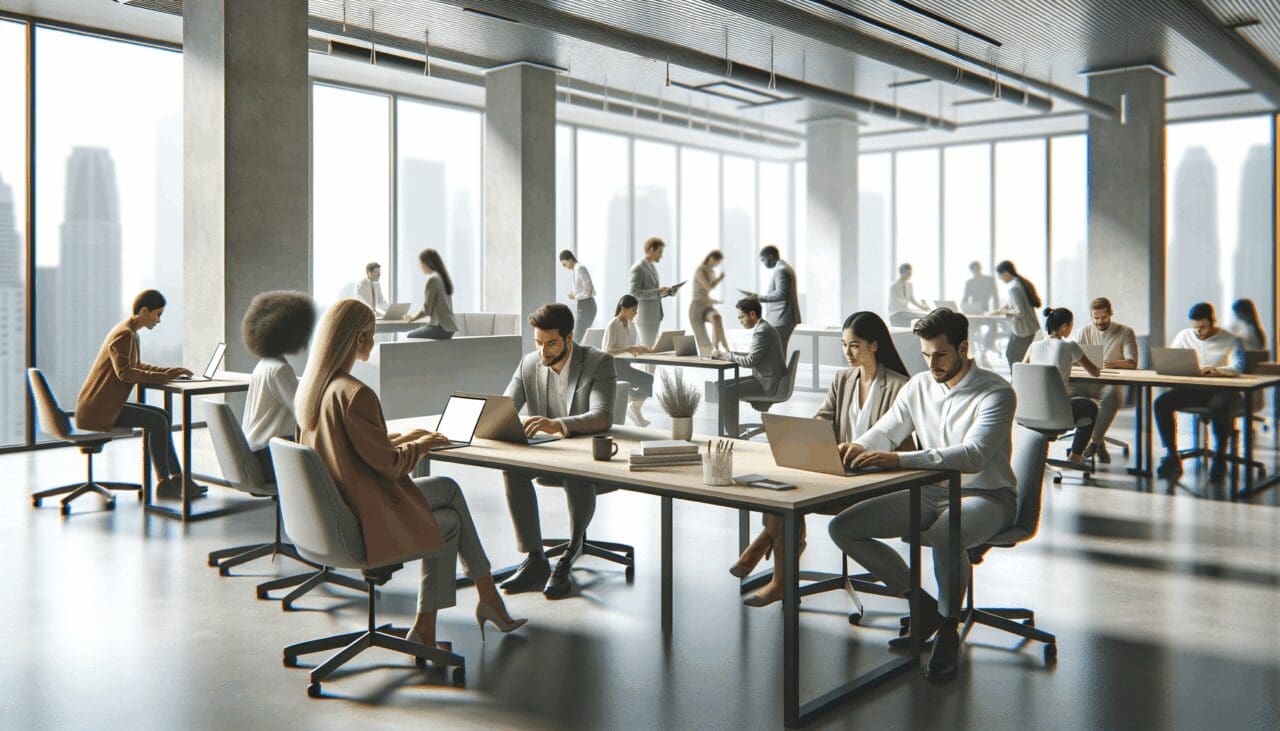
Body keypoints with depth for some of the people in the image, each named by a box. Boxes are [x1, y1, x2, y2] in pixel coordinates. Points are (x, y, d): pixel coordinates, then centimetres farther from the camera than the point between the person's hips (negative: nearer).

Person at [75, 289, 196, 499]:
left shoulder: (130, 333, 15)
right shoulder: (124, 334, -17)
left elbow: (137, 366, 24)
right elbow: (124, 373, -27)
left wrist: (170, 371, 10)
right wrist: (162, 377, -24)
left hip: (104, 406, 10)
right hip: (97, 410, -10)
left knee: (163, 416, 6)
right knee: (157, 421, -15)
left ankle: (177, 477, 4)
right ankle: (164, 483, -5)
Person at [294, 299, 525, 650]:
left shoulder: (311, 386, 4)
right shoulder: (355, 394, -26)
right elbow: (388, 464, -20)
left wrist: (401, 438, 16)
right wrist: (419, 446, 0)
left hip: (331, 510, 9)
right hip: (365, 521, -9)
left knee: (448, 488, 17)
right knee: (450, 523, 16)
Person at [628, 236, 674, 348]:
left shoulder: (652, 267, 17)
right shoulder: (637, 269, -14)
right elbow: (633, 293, -23)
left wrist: (665, 291, 4)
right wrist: (657, 292, -24)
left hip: (655, 317, 9)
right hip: (645, 317, -9)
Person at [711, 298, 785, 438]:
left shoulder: (762, 332, -20)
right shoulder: (763, 327, 13)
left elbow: (750, 361, -24)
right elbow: (752, 355, 18)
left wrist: (725, 355, -15)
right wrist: (730, 353, 5)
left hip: (768, 384, -11)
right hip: (766, 378, 11)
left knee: (728, 391, -18)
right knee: (724, 385, 8)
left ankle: (733, 435, -10)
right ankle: (732, 429, 10)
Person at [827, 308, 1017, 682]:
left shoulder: (995, 392, -16)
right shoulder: (918, 386, 5)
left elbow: (973, 455, -30)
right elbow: (885, 431, 9)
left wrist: (899, 460, -41)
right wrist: (859, 446, -18)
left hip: (986, 496, -7)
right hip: (931, 492, 7)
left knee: (945, 534, -42)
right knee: (842, 528, -8)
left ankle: (948, 629, -14)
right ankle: (925, 606, 4)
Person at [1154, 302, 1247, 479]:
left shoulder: (1231, 341, -1)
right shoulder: (1184, 336, 12)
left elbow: (1237, 367, -18)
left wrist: (1216, 370, -40)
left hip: (1223, 390, -4)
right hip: (1193, 390, 4)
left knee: (1218, 407, -40)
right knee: (1161, 403, -23)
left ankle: (1220, 458, -20)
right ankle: (1172, 456, -19)